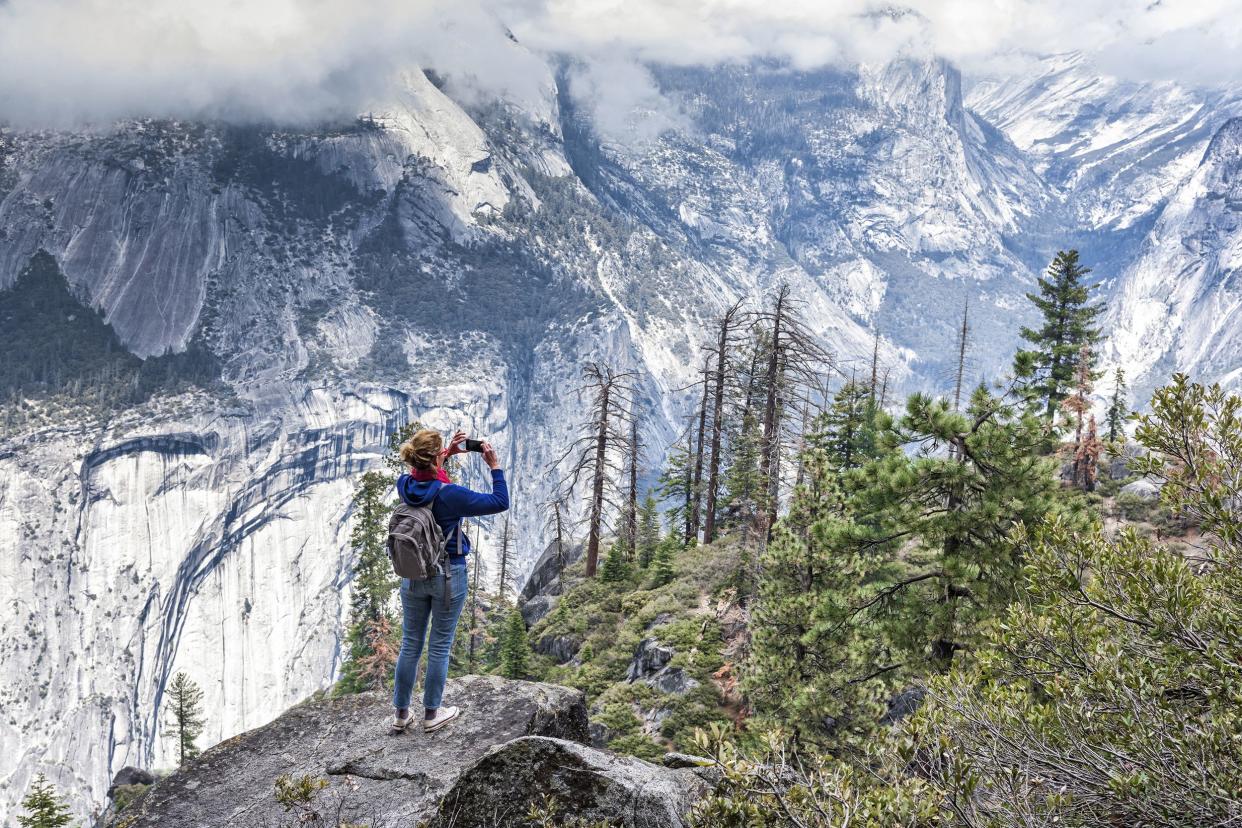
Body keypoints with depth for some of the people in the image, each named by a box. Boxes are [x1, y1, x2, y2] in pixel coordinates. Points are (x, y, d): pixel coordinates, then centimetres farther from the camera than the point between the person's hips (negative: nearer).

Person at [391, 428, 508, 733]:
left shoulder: (404, 486, -7)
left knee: (410, 645, 14)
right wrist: (495, 465, -8)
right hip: (449, 576, -5)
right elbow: (500, 502, -15)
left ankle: (401, 714, 20)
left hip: (412, 576, 5)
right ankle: (431, 714, 18)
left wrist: (447, 454, 12)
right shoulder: (450, 495, -23)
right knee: (440, 646, 8)